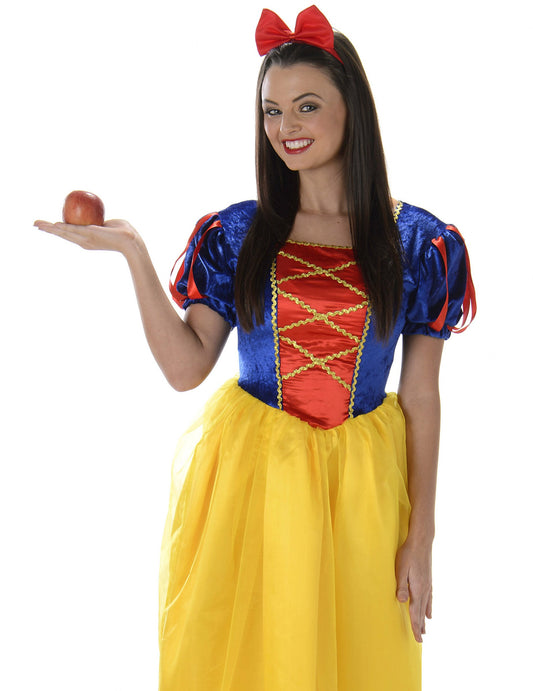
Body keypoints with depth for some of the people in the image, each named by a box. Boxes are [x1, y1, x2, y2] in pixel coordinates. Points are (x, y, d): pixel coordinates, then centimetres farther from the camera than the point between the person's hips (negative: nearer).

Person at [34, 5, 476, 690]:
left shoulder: (419, 242, -4)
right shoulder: (235, 233, -1)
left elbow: (420, 397, -2)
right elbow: (186, 366, -8)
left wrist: (420, 538, -3)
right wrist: (134, 252, -15)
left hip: (361, 481, 0)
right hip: (249, 475, 1)